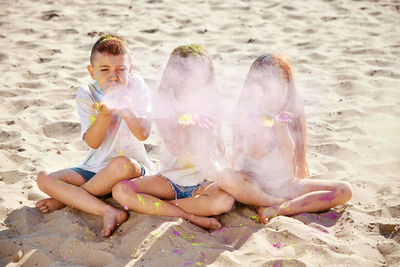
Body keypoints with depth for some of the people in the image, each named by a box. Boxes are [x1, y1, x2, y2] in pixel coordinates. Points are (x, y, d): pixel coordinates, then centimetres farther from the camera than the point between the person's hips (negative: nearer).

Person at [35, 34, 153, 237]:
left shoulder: (136, 87, -6)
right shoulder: (86, 94, -1)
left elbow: (143, 134, -13)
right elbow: (93, 142, -11)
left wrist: (125, 108, -29)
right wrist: (104, 115, -29)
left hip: (133, 167, -3)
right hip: (95, 167, 3)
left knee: (122, 163, -39)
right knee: (44, 178, -17)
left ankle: (65, 199, -16)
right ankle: (108, 211, -32)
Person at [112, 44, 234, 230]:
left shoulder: (210, 102, 1)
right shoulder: (163, 101, -3)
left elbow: (219, 153, -1)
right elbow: (174, 149, -12)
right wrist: (183, 124, -30)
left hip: (202, 182, 0)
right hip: (170, 179, 1)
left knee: (225, 200, -35)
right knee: (120, 191, -24)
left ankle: (153, 206, -18)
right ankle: (191, 217, -25)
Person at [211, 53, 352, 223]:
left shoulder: (293, 112, 2)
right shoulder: (246, 112, -3)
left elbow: (290, 156, -7)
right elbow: (255, 153, -12)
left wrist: (282, 127, -23)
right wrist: (266, 126, -27)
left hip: (287, 184, 3)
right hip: (253, 185, -2)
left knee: (344, 190, -16)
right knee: (226, 178, -36)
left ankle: (275, 210, -26)